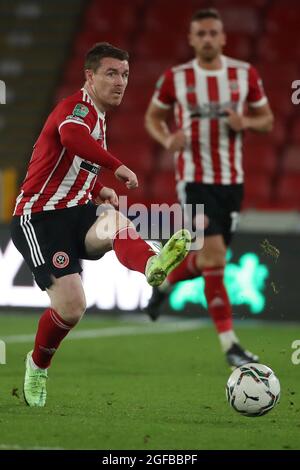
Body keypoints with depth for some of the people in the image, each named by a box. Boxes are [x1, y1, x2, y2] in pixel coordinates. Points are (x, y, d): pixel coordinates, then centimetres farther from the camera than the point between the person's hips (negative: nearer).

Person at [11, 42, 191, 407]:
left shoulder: (97, 118, 21)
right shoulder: (77, 106, -10)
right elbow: (72, 136, -36)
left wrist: (98, 191, 17)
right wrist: (118, 167, -36)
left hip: (75, 212, 7)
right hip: (39, 219, -7)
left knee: (115, 221, -30)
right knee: (71, 307, -17)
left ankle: (152, 265, -61)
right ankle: (37, 366, 11)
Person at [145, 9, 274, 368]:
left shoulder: (245, 75, 1)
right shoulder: (175, 78, -3)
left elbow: (266, 119, 10)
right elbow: (153, 116, 10)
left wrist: (245, 122, -13)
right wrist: (167, 139, -11)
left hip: (231, 179, 4)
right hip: (193, 178, -4)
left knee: (207, 260, 13)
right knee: (214, 257, -14)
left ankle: (164, 282, 47)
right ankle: (229, 345, -11)